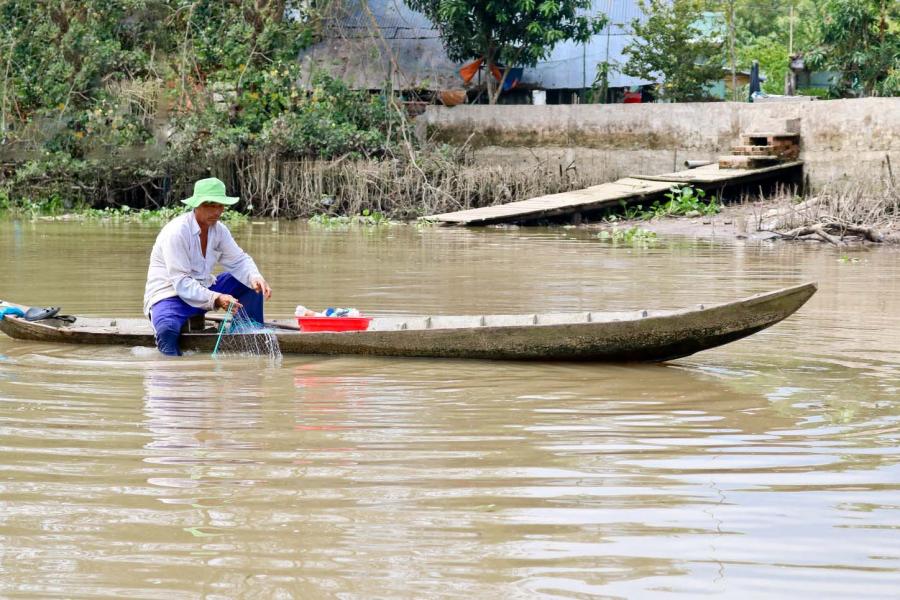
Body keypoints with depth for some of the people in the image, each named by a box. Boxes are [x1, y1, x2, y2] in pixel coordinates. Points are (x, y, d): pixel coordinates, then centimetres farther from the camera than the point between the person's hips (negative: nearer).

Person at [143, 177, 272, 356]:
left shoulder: (219, 230, 0)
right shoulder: (176, 232, -23)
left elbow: (239, 260, 2)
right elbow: (181, 283, -28)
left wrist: (255, 278, -22)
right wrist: (216, 299, -39)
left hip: (203, 290, 8)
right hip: (170, 294, -8)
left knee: (252, 285, -1)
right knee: (167, 329, -41)